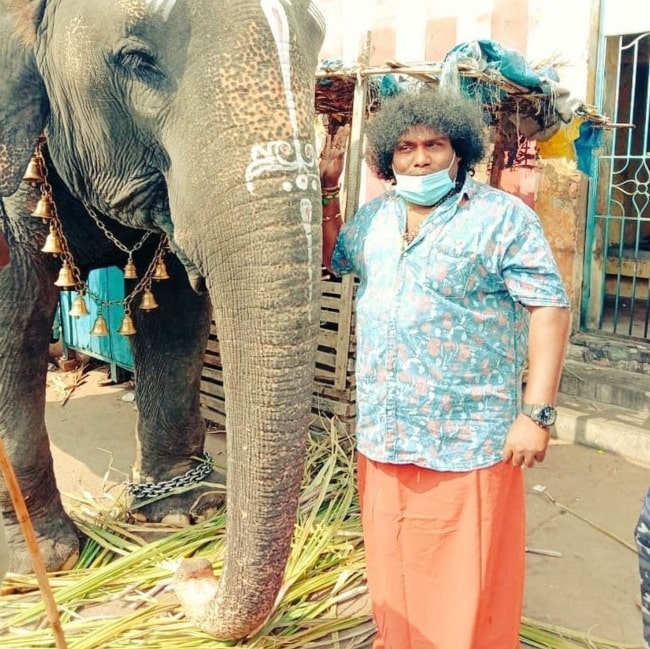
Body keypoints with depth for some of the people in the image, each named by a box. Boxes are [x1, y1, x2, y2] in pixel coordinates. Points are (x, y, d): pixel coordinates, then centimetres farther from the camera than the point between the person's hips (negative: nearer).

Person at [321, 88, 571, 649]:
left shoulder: (502, 217, -8)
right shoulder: (374, 217, 10)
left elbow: (550, 309, -12)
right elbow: (330, 257, 28)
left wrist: (537, 413, -18)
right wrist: (321, 193, 13)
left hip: (469, 441, -5)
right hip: (383, 435, 6)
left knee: (468, 584, 6)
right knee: (393, 570, 20)